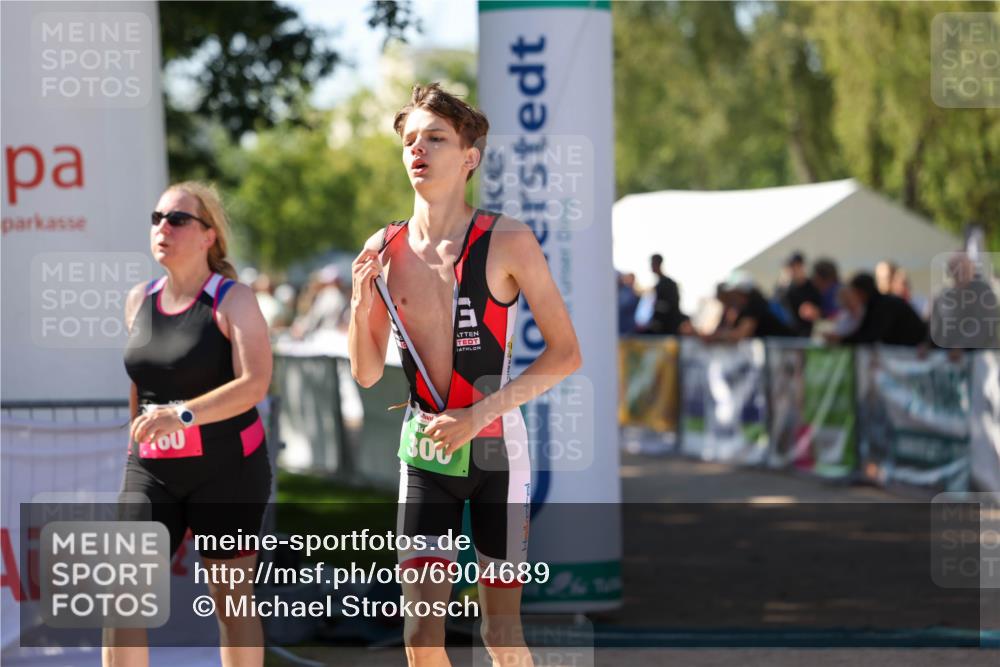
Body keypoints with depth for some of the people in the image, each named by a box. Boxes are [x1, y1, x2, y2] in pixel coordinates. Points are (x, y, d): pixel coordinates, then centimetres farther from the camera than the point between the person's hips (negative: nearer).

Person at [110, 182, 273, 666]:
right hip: (152, 470, 4)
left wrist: (182, 413, -34)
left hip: (226, 468, -4)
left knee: (231, 598, 5)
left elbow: (254, 384, -23)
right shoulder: (139, 300, 8)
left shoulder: (232, 301, -10)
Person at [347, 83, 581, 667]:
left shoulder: (507, 242, -11)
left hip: (496, 451, -3)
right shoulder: (384, 250, 1)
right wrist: (361, 306, -11)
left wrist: (480, 413, -18)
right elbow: (367, 374, 8)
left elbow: (566, 354, -9)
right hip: (425, 454, 3)